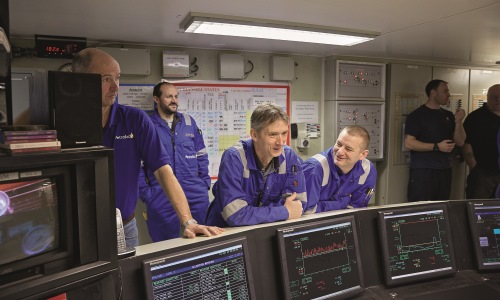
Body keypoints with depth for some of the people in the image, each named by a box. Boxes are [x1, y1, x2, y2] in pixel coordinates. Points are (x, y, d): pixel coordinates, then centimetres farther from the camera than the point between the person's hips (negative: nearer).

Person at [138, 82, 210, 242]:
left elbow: (201, 155, 12)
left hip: (196, 197, 3)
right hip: (161, 199, -2)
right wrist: (145, 193, -7)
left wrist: (205, 183, 5)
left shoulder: (189, 122, 9)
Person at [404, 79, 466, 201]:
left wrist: (458, 122, -5)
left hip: (445, 170, 6)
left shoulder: (449, 115, 13)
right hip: (422, 170, -6)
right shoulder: (417, 115, -6)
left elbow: (460, 142, 10)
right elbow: (409, 143, -13)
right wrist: (437, 147, -18)